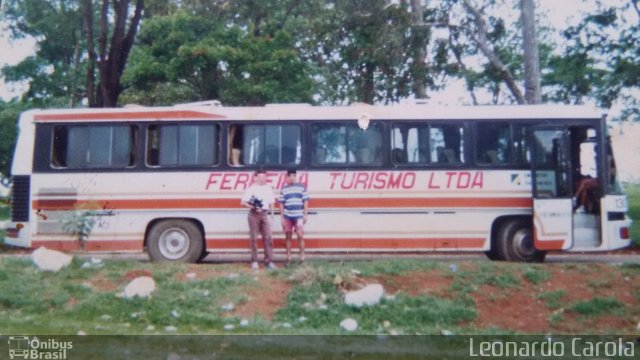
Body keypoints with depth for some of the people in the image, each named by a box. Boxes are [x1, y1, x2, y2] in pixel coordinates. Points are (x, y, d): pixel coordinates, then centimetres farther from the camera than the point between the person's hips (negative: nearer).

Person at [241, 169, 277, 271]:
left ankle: (269, 261, 4)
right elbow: (243, 202, -6)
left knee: (268, 238, -1)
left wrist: (272, 213, 10)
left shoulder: (268, 188, 11)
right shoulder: (251, 188, -3)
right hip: (254, 214, -4)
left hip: (264, 214, 4)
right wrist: (253, 207, -16)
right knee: (254, 238, 0)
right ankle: (254, 262, 6)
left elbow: (271, 203, 19)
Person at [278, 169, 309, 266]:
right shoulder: (284, 189, 7)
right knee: (288, 237, 7)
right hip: (287, 217, 2)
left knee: (300, 236, -7)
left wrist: (305, 215, -2)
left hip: (299, 216, -2)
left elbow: (305, 202, 4)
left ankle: (302, 257, 1)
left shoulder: (301, 187, 3)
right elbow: (281, 204, 7)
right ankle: (288, 258, 15)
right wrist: (282, 218, 2)